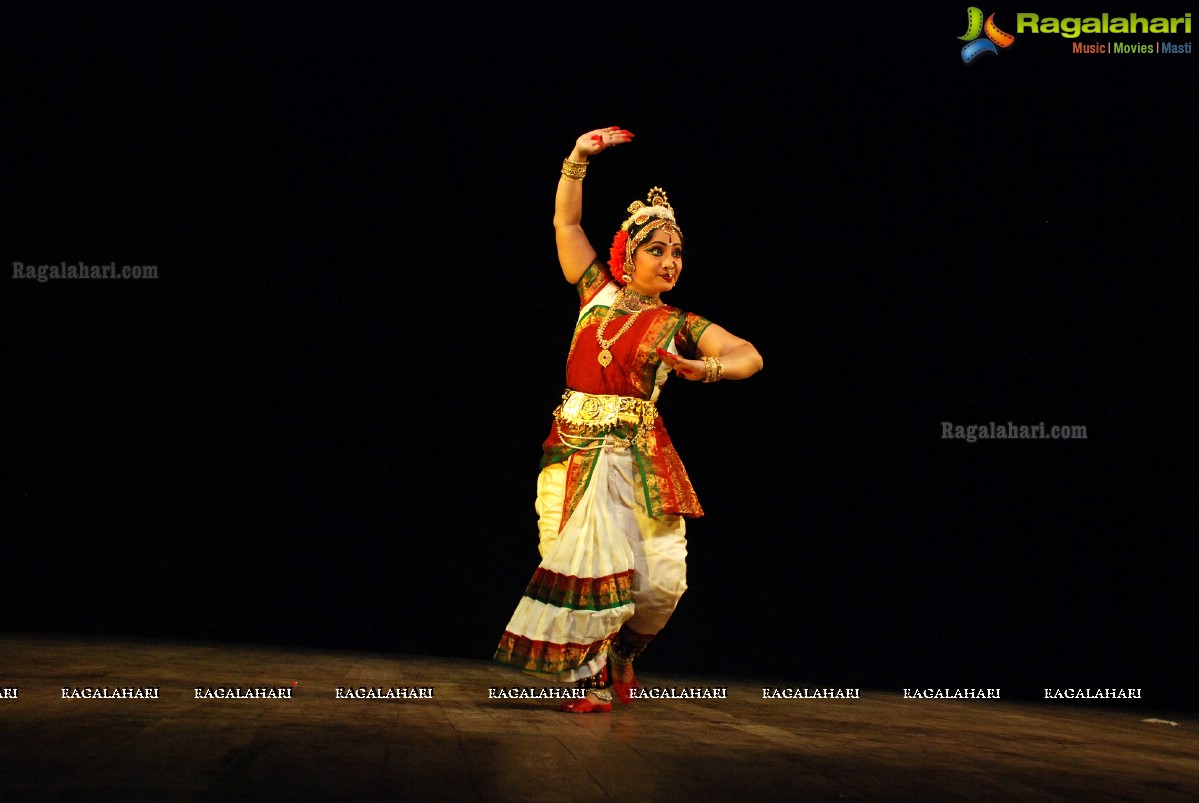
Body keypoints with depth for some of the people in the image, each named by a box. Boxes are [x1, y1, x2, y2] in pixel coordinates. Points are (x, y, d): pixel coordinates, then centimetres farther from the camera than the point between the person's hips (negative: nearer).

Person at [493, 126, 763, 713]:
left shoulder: (679, 325, 6)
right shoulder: (598, 293, 10)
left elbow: (750, 355, -5)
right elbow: (566, 223, 13)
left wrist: (709, 368, -25)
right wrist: (578, 159, 4)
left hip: (637, 457, 0)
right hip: (575, 450, 1)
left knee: (661, 577, -7)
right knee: (585, 563, -4)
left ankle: (621, 652, 23)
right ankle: (592, 680, 13)